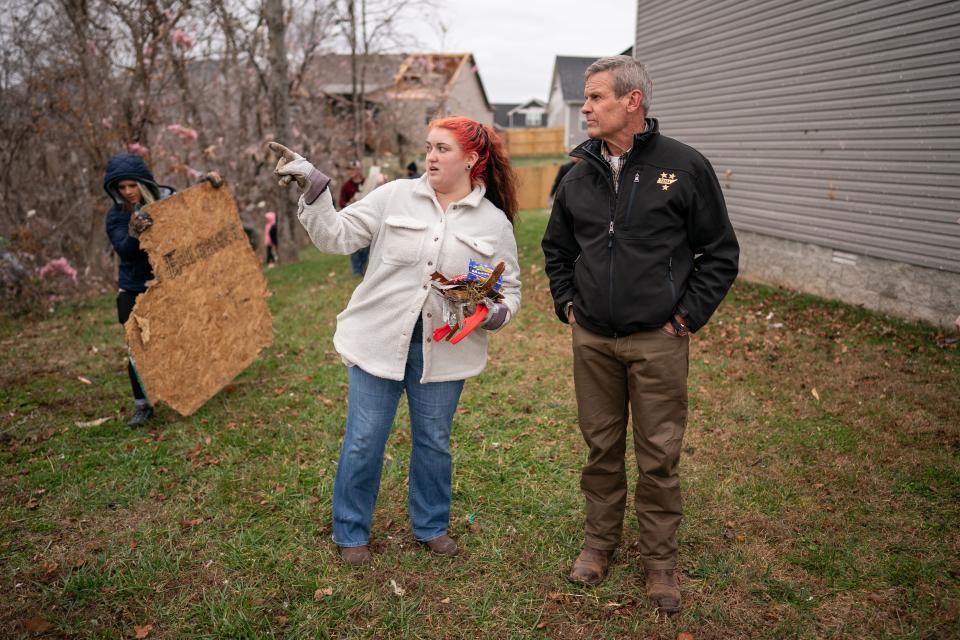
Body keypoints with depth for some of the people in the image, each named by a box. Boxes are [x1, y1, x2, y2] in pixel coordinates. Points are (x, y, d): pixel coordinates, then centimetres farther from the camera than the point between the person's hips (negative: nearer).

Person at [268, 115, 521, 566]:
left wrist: (496, 314, -13)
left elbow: (509, 289, 8)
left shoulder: (495, 222, 2)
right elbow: (337, 236, -2)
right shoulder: (395, 196, -1)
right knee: (363, 442, 7)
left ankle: (431, 525, 38)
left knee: (434, 442, 15)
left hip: (444, 350, 1)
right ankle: (351, 532, 28)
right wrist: (313, 190, -14)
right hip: (379, 340, -1)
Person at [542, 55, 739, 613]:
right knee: (601, 447, 14)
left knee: (659, 456, 5)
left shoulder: (685, 167, -6)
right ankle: (600, 540, 33)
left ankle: (661, 559, 24)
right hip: (592, 340, 4)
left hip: (658, 342, -3)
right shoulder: (579, 177, 6)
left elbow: (720, 252, -1)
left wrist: (687, 316, -6)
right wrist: (567, 304, 10)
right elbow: (557, 248, 21)